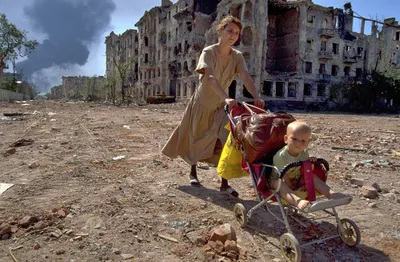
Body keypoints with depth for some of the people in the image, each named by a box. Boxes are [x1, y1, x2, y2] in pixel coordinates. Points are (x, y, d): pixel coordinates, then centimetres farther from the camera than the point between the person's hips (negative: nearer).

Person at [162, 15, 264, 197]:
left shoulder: (237, 56, -6)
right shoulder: (209, 52, -20)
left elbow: (246, 77, -23)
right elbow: (210, 77, -38)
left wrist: (256, 97, -42)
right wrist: (226, 98, -54)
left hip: (219, 106, 3)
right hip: (202, 103, -3)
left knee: (225, 141, -11)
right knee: (196, 140, 11)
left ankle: (224, 183, -1)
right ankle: (193, 172, 37)